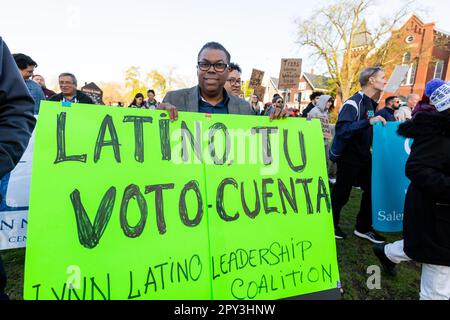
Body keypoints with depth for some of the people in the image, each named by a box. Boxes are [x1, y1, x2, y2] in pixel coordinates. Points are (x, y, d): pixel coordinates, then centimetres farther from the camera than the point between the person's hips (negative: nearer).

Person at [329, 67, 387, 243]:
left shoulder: (370, 103, 10)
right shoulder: (354, 102, -19)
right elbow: (342, 129, -33)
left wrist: (379, 121, 7)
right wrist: (369, 122, -37)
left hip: (364, 156, 9)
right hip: (349, 157, -9)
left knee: (372, 190, 11)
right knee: (341, 194, 5)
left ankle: (363, 228, 26)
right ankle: (331, 226, 26)